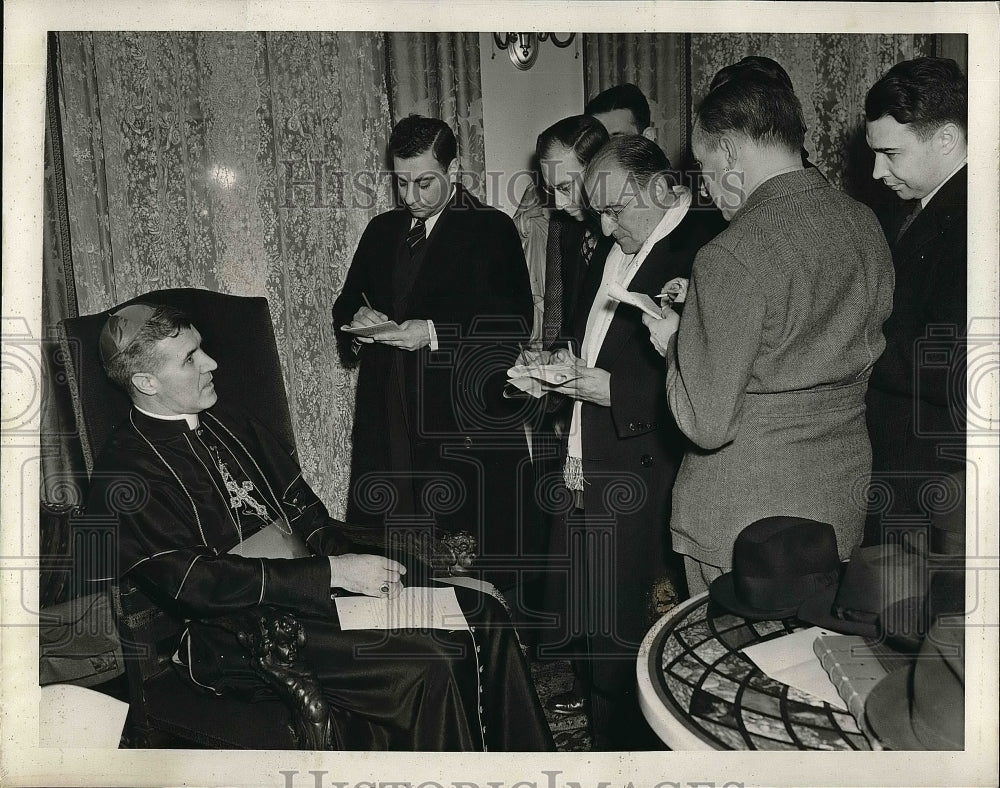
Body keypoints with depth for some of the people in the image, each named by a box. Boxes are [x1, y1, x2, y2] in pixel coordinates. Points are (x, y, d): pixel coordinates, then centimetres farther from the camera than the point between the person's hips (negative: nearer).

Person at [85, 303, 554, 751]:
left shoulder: (233, 425, 16)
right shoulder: (126, 476, -8)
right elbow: (196, 584, -18)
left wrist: (358, 562, -4)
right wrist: (332, 572, -20)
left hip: (318, 585, 8)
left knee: (481, 617, -8)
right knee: (427, 665, -26)